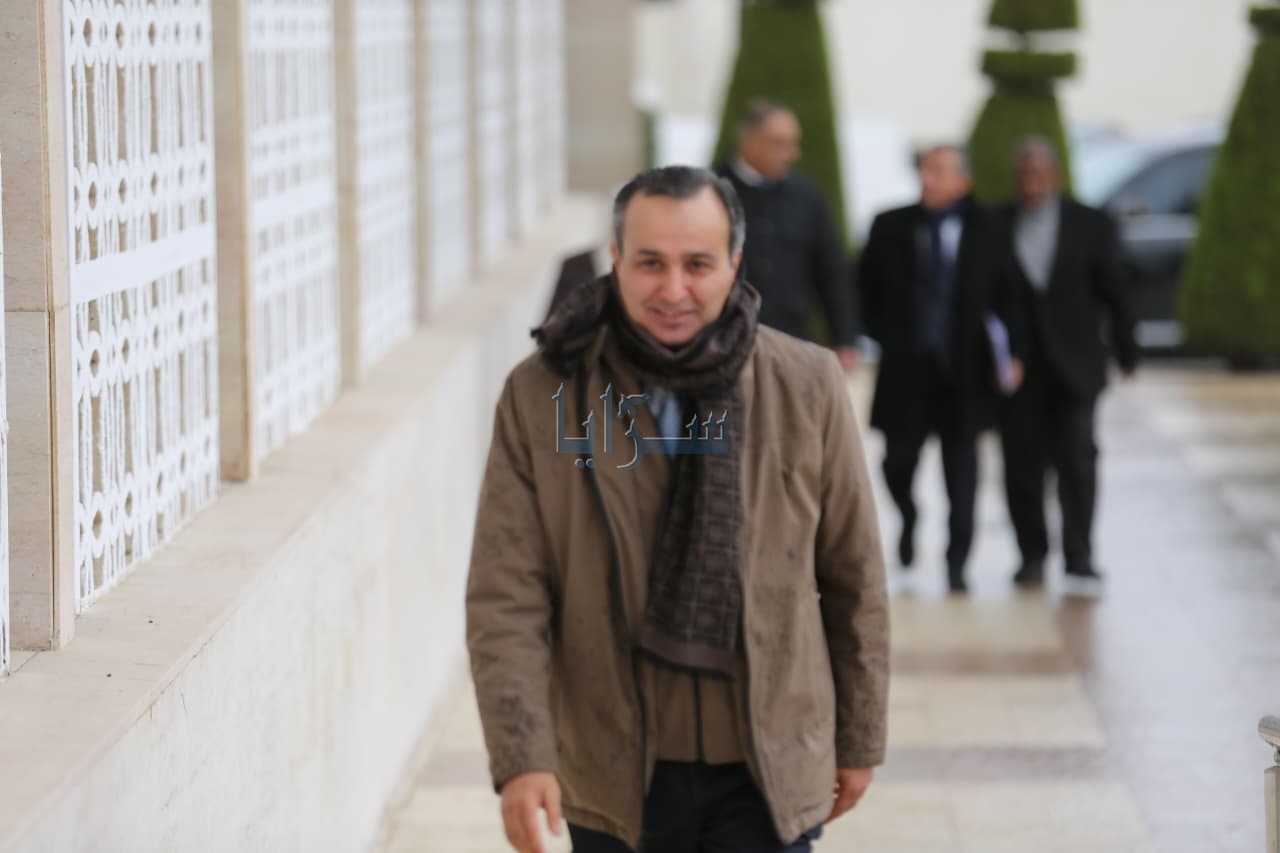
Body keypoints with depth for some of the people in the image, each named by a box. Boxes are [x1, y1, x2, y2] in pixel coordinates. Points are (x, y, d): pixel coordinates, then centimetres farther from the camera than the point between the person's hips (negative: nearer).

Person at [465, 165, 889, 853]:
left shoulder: (807, 387, -4)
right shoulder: (540, 396, -6)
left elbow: (855, 581, 6)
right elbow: (504, 597, -9)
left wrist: (859, 739, 10)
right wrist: (520, 758, -19)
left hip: (767, 774, -1)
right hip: (615, 779, 1)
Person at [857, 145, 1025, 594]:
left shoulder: (989, 231, -1)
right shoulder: (891, 227, 4)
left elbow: (1007, 297, -1)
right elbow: (867, 287, 12)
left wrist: (1012, 352, -10)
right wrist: (885, 335, 3)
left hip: (964, 370, -1)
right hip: (906, 367, 2)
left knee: (961, 464, 0)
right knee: (898, 458, 3)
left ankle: (957, 566, 6)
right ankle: (909, 519, 36)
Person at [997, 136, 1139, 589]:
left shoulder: (1091, 225, 3)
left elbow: (1113, 291, 6)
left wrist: (1126, 349, 6)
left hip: (1072, 365, -1)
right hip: (1017, 367, 1)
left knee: (1076, 459, -6)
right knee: (1022, 462, 1)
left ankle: (1079, 556, -1)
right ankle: (1032, 555, 10)